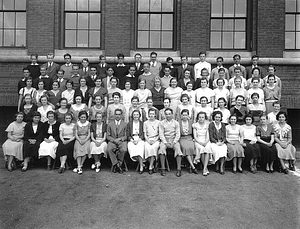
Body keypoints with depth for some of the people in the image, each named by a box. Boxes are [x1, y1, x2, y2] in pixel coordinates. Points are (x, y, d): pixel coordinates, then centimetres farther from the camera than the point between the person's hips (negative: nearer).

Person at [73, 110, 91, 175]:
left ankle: (80, 166, -20)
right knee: (78, 149, -28)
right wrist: (80, 140, -12)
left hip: (86, 139, 0)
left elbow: (89, 134, 4)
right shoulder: (77, 124, 11)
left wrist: (84, 140, -11)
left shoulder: (88, 124, 9)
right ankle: (79, 167, -31)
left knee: (86, 148, -29)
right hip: (78, 139, 0)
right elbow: (76, 134, 5)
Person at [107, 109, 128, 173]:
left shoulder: (125, 124, 10)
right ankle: (118, 165, -18)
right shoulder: (110, 124, 12)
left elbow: (126, 136, 7)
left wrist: (120, 139, -12)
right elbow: (108, 136, 8)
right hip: (112, 141, 1)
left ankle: (117, 165, -12)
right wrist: (114, 140, -11)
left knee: (124, 150, -32)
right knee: (109, 149, -31)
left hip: (122, 141, -1)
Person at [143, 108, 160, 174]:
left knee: (153, 148, -33)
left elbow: (159, 134, 7)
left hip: (156, 140, -1)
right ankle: (152, 166, -17)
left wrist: (155, 140, -8)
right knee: (147, 148, -31)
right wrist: (148, 140, -7)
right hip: (148, 139, 1)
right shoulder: (145, 123, 13)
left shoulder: (158, 122, 10)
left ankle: (150, 167, -26)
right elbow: (145, 134, 10)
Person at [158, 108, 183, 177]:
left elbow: (178, 134, 3)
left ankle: (179, 169, -29)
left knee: (178, 148, -30)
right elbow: (161, 134, 1)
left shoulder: (176, 123, 9)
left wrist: (174, 142, -13)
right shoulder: (162, 123, 8)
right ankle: (163, 169, -27)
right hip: (164, 140, 0)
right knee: (162, 147, -32)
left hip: (174, 140, 0)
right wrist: (165, 142, -13)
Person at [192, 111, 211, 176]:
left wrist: (205, 142, -15)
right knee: (201, 148, -32)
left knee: (207, 148, -32)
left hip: (206, 141, 1)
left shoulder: (207, 125, 10)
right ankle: (206, 168, -19)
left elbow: (208, 137, 4)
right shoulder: (195, 125, 8)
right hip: (198, 141, -1)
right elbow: (195, 137, 1)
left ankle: (205, 168, -32)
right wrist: (200, 142, -14)